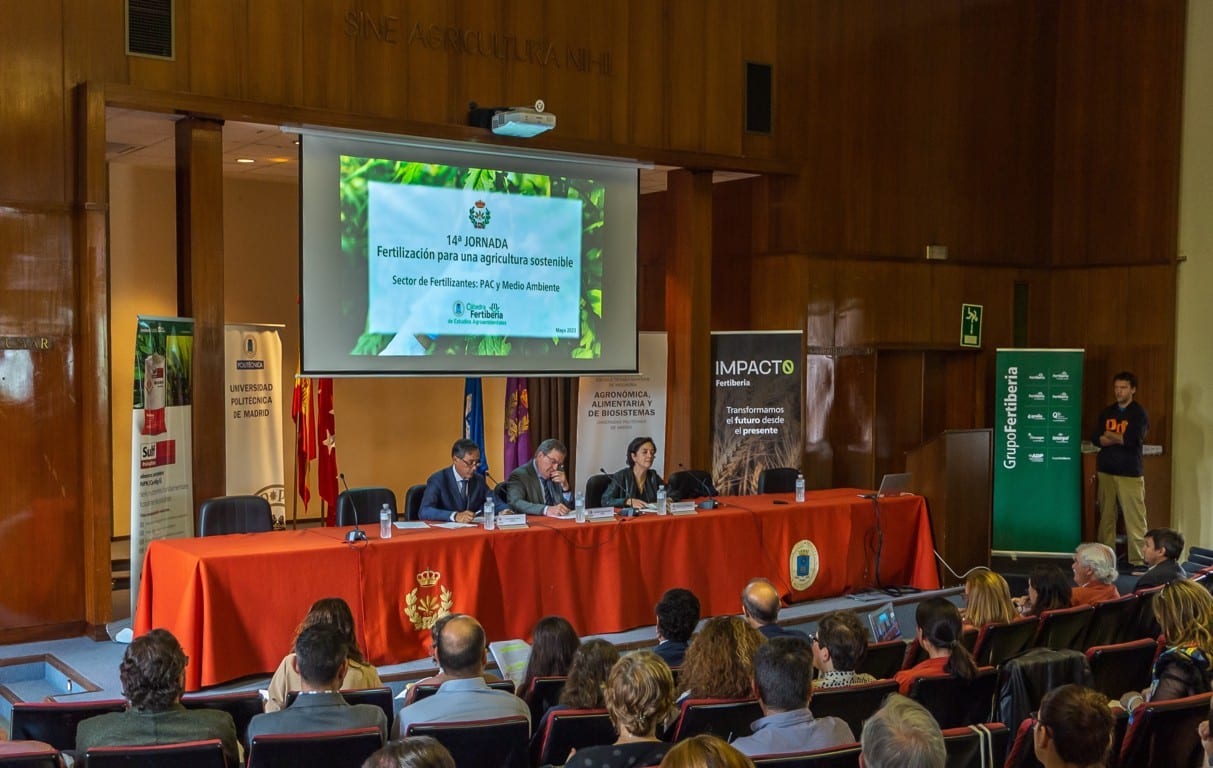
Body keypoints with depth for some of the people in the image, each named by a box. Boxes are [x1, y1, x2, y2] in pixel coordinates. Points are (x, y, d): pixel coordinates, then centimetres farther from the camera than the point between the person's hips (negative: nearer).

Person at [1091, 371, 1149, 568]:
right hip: (1106, 471, 5)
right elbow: (1095, 438, 1)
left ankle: (1138, 559, -2)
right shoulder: (1106, 412, 11)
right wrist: (1120, 438, -13)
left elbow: (1132, 440, -17)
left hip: (1130, 473, -4)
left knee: (1134, 518, -6)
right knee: (1106, 515, 7)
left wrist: (1109, 435, -3)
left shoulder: (1139, 413, -3)